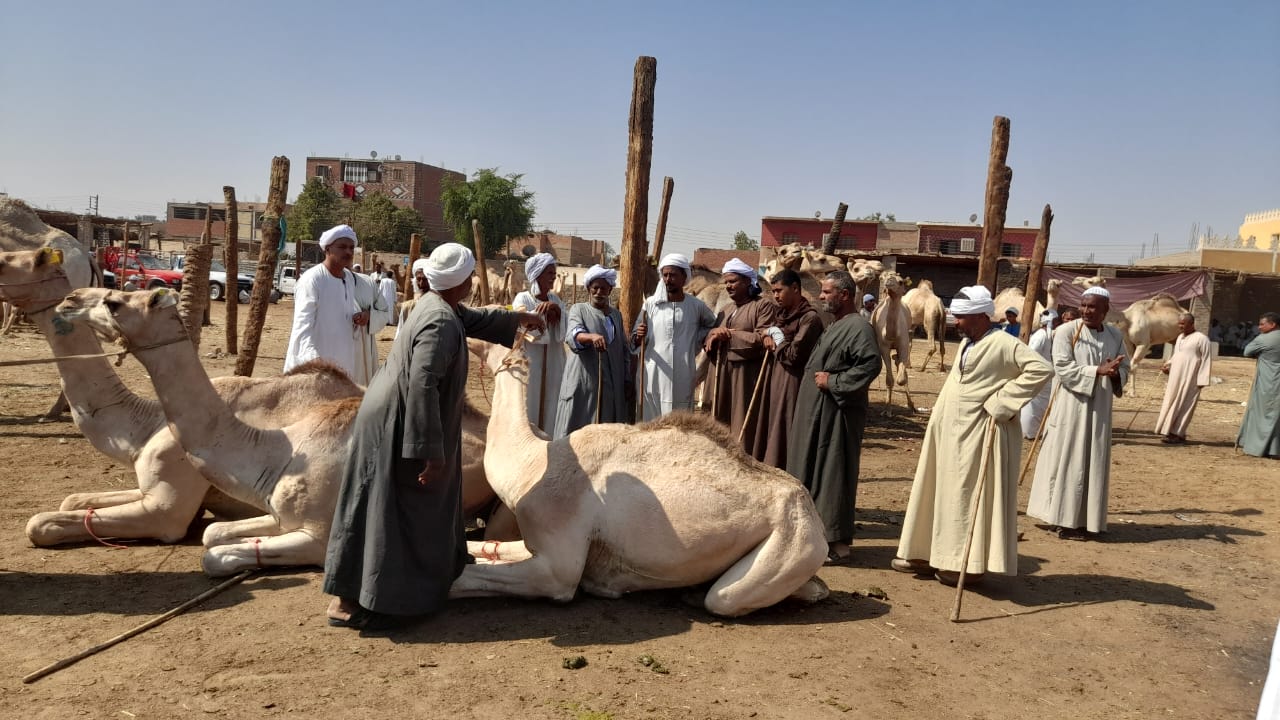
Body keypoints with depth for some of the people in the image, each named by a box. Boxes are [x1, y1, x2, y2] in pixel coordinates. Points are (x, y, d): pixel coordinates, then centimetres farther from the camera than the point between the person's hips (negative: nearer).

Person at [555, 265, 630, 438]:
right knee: (576, 431, -6)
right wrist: (591, 336, -40)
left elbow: (623, 349, 20)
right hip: (583, 383, -4)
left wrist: (626, 381, 13)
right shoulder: (579, 310, 2)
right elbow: (573, 335, -19)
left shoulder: (616, 314, 16)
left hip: (611, 384, 4)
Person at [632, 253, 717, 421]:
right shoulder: (650, 304, 2)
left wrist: (697, 343, 11)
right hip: (654, 375, -1)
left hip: (683, 377, 1)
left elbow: (712, 324, 25)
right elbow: (634, 342, 5)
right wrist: (639, 337, -17)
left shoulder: (696, 306, 5)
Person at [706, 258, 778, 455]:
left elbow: (763, 340, -15)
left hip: (748, 374, -7)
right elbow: (709, 337, 16)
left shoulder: (764, 305, -3)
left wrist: (729, 334, -10)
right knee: (723, 422, 7)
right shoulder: (726, 311, 20)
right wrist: (715, 336, -8)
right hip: (724, 373, 7)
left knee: (744, 427, -7)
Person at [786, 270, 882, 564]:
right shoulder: (835, 326, 18)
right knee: (811, 472, 14)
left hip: (835, 415, -10)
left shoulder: (858, 326, -13)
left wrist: (833, 382, -20)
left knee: (832, 474, -4)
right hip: (816, 413, 10)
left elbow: (871, 364, -25)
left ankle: (837, 542, 6)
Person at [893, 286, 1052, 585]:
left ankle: (969, 564, 11)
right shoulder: (967, 343, 11)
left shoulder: (1003, 344, -16)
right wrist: (939, 420, 11)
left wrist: (1001, 403, -22)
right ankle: (934, 555, 25)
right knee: (941, 493, 14)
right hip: (951, 432, 9)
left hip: (979, 435, -9)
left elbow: (1042, 368, -24)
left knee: (970, 496, 0)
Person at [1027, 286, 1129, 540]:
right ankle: (1065, 521, 5)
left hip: (1099, 409, 5)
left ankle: (1085, 520, 18)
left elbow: (1124, 369, 10)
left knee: (1094, 464, 9)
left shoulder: (1115, 335, 7)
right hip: (1072, 406, -5)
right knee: (1068, 461, -2)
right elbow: (1063, 369, -15)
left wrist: (1115, 373, -13)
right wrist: (1099, 370, -23)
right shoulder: (1067, 331, -9)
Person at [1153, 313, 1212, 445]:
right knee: (1171, 404, 8)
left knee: (1183, 406, -4)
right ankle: (1171, 431, 14)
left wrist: (1202, 379, -14)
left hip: (1189, 379, -8)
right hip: (1175, 378, 8)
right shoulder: (1180, 337, 15)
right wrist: (1168, 365, 5)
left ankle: (1178, 434, 0)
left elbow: (1206, 359, -11)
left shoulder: (1201, 338, -10)